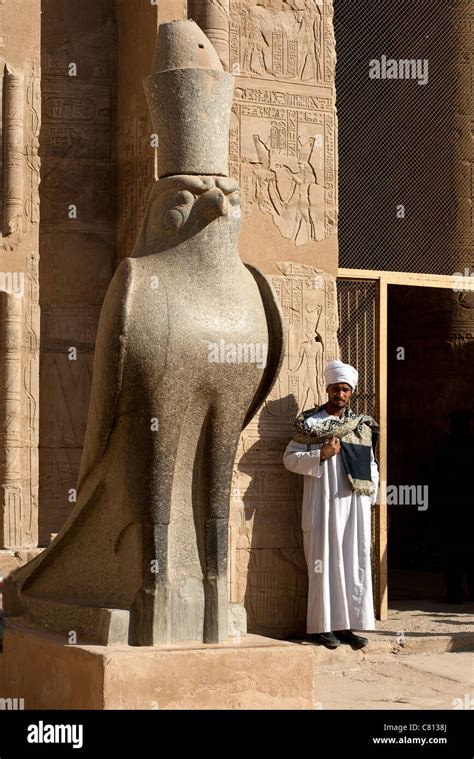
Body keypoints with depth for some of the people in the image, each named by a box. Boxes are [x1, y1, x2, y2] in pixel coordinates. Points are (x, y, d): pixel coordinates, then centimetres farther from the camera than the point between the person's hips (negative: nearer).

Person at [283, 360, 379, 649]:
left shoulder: (362, 425, 13)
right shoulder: (310, 422, 2)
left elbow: (371, 464, 17)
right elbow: (290, 458, -2)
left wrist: (370, 494, 6)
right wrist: (320, 455, -15)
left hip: (355, 505, 4)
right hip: (323, 504, -4)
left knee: (355, 563, 2)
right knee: (325, 562, -4)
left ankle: (346, 625, 7)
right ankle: (323, 626, 0)